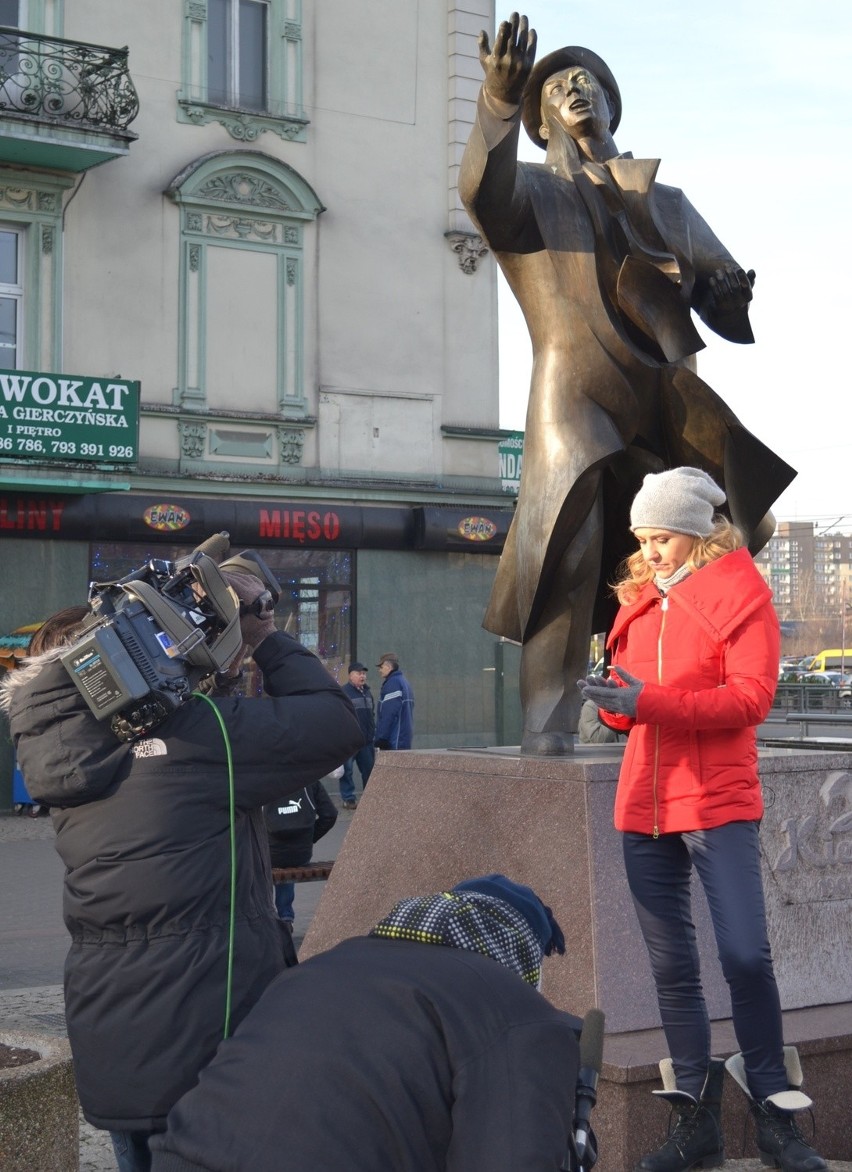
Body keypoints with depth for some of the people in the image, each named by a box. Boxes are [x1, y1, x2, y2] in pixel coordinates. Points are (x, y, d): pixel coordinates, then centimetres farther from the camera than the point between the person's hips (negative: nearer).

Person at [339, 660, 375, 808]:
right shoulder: (344, 692, -8)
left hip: (366, 740, 7)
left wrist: (373, 733, 20)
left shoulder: (367, 692, 16)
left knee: (369, 769, 9)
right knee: (347, 770, -3)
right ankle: (348, 799, 2)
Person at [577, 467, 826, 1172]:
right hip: (646, 803, 6)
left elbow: (751, 696, -14)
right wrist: (616, 702, -7)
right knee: (672, 965, 7)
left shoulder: (740, 591, -3)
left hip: (719, 800, -5)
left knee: (746, 955, -10)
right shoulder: (640, 599, 13)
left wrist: (651, 700, -21)